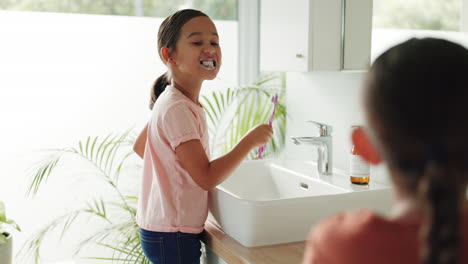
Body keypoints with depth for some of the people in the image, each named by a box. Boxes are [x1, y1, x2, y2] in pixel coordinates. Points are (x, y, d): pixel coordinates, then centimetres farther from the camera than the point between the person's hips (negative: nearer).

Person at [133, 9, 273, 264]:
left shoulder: (171, 100, 5)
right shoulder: (177, 109, -24)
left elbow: (139, 146, 18)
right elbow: (206, 178, -25)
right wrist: (250, 140, -19)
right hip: (172, 236, -10)